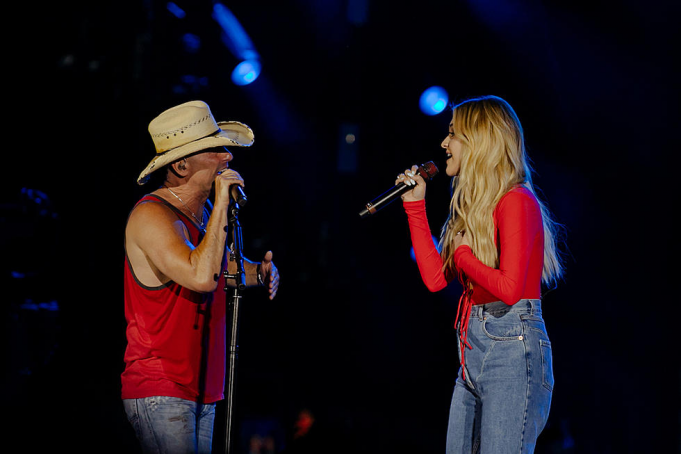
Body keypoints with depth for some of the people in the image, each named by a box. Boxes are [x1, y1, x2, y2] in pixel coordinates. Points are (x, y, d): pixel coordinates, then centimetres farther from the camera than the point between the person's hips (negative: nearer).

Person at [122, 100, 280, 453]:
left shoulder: (204, 211, 9)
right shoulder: (152, 216, -17)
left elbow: (222, 266, 29)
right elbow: (201, 277, -32)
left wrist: (259, 272, 6)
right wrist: (222, 205, -24)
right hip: (160, 393, -9)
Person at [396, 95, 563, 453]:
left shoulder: (516, 202, -11)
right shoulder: (474, 205, 16)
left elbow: (509, 287, -21)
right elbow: (435, 278, 13)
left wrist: (462, 255, -6)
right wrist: (415, 206, 14)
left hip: (513, 348, -9)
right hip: (473, 350, 9)